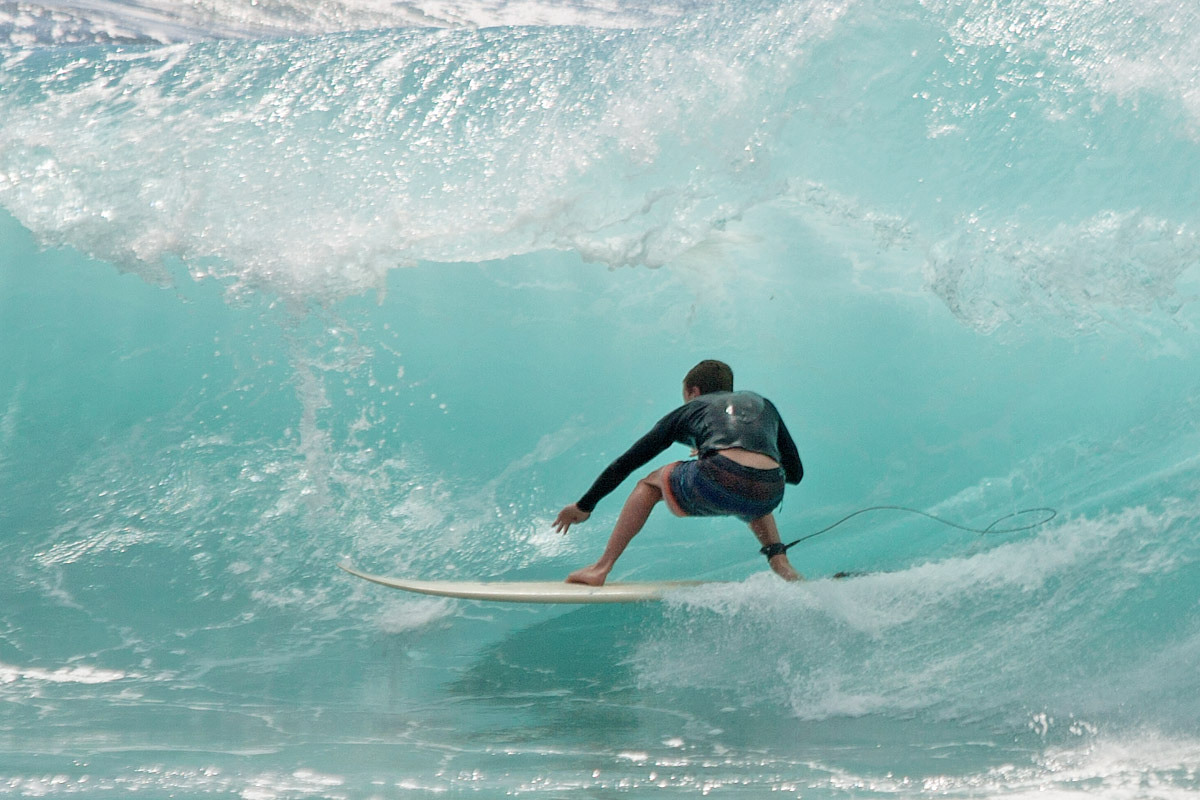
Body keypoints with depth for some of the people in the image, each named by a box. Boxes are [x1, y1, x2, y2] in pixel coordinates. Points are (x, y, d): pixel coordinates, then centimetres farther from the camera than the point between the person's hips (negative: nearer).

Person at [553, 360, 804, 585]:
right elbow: (796, 473, 35)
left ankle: (601, 569, 22)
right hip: (769, 496, 4)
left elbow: (627, 462, 28)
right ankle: (780, 561, 19)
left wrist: (584, 506, 37)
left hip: (717, 482, -3)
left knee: (652, 482, 28)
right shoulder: (763, 404, 33)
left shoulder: (690, 409, 27)